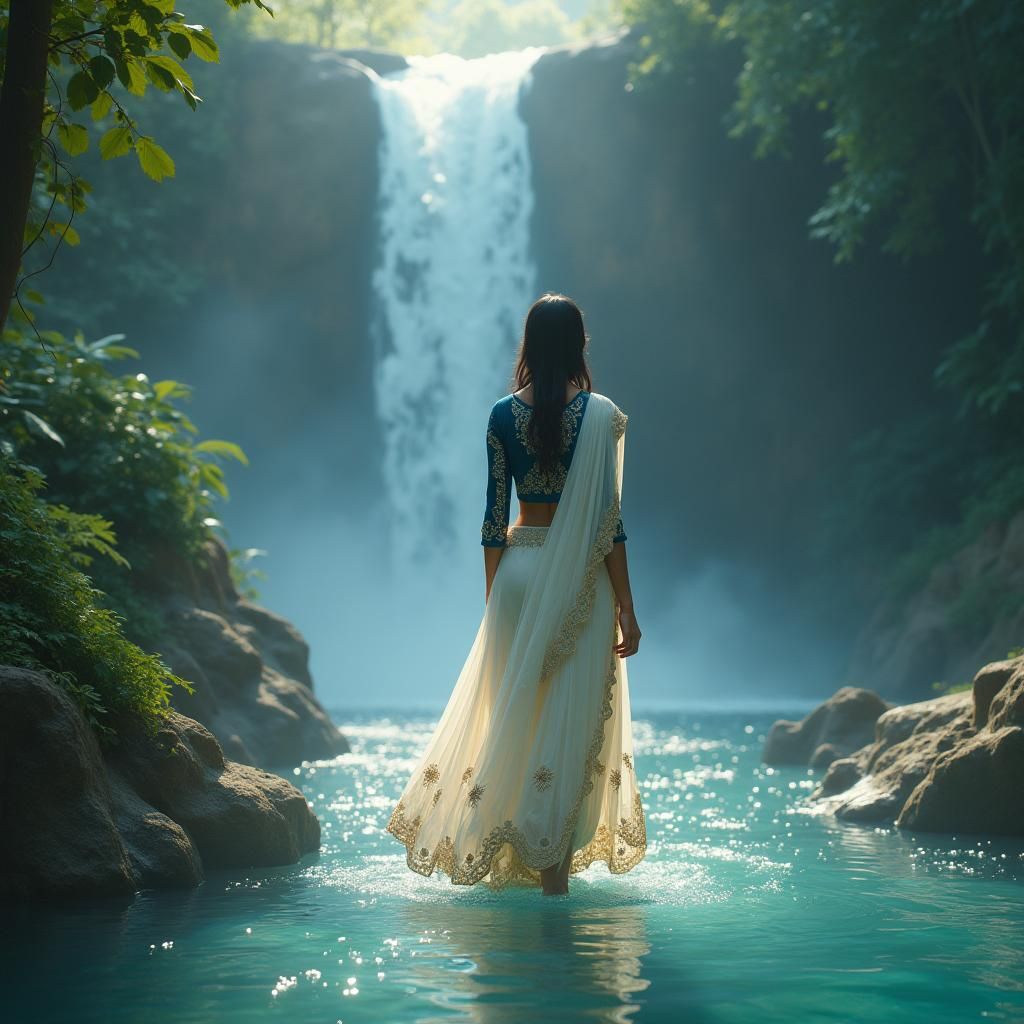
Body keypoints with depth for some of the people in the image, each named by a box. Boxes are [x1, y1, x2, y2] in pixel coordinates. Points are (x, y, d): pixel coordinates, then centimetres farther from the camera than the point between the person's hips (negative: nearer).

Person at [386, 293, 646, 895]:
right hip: (581, 576, -3)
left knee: (515, 712, 13)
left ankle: (522, 856, 20)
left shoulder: (504, 415, 1)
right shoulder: (600, 414, -7)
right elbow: (608, 518, -10)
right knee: (574, 719, 1)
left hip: (519, 570, 3)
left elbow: (495, 517, 3)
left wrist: (493, 599, 12)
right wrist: (626, 609, -5)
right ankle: (555, 867, 0)